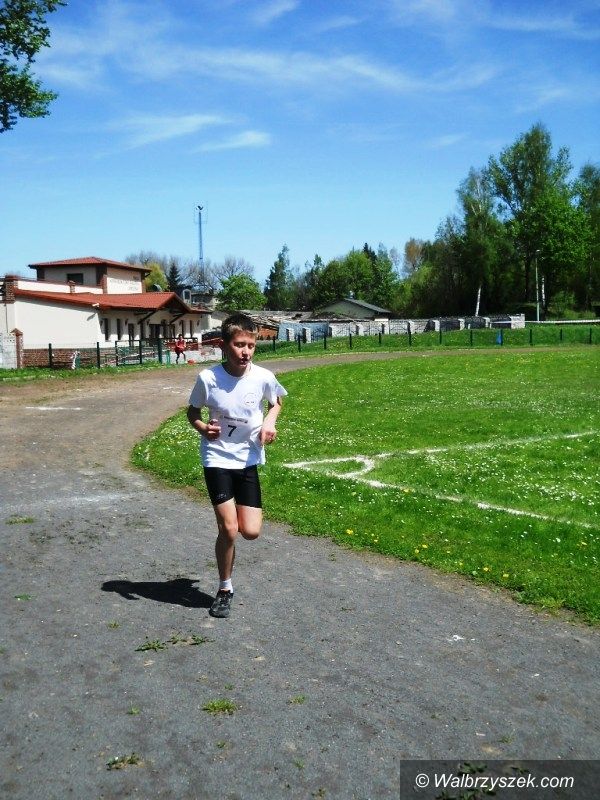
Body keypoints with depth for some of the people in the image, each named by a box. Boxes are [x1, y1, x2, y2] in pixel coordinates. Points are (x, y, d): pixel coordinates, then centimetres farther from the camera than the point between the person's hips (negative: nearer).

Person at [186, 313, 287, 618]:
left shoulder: (263, 377, -11)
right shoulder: (208, 378, -16)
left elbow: (276, 401, 11)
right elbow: (192, 412, 0)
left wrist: (269, 422, -8)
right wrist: (203, 428, -21)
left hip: (248, 459, 2)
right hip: (217, 458, -2)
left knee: (251, 531, -1)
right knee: (229, 529, -7)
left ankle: (234, 511, 36)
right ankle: (225, 589, 17)